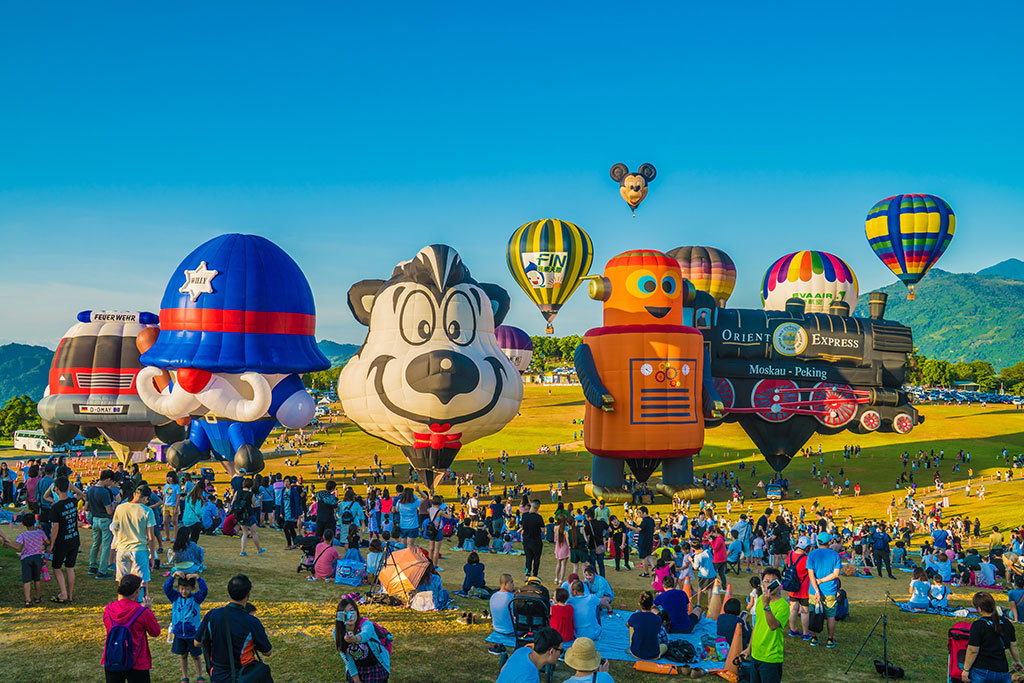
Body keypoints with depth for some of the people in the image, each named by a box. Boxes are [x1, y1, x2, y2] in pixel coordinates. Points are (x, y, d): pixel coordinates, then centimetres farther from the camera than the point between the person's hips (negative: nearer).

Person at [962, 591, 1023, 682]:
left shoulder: (978, 626, -14)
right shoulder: (1006, 623, 3)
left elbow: (973, 651, -13)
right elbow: (1013, 646, 14)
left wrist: (966, 670, -5)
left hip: (981, 672, -4)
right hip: (1002, 671, 4)